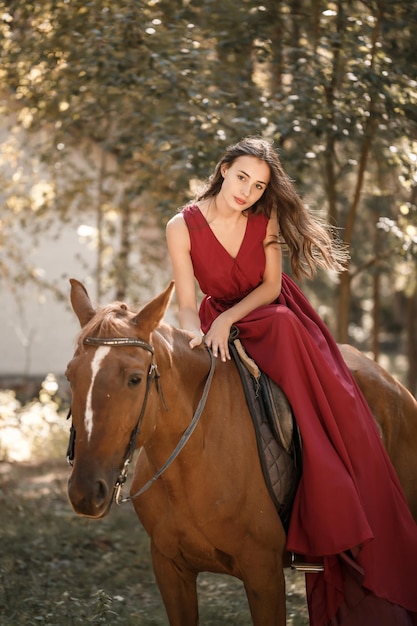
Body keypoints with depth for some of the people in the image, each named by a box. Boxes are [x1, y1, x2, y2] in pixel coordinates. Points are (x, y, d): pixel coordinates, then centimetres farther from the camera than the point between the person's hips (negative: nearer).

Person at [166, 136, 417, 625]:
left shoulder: (265, 219, -7)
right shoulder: (183, 227, -11)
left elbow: (270, 286, -8)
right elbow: (187, 304, -11)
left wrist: (227, 319, -24)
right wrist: (197, 336, -32)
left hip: (275, 316, 2)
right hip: (220, 325, -2)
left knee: (340, 415, -20)